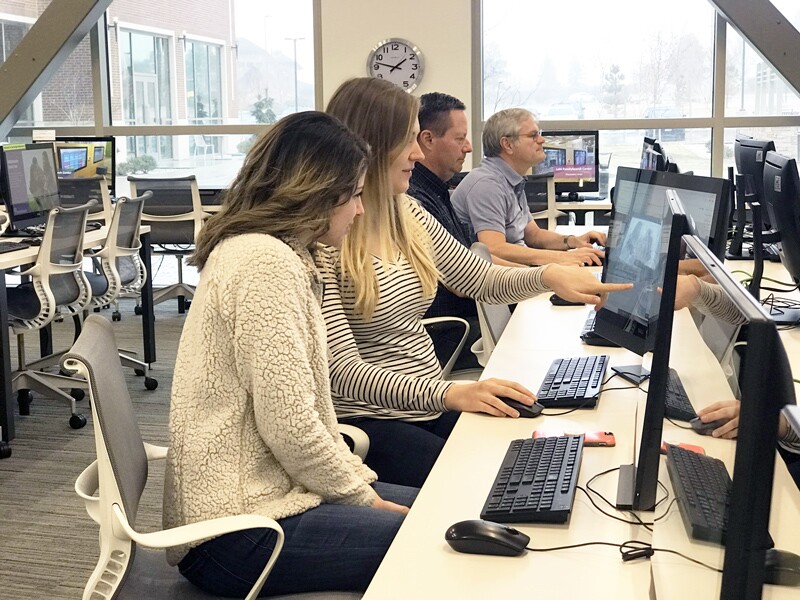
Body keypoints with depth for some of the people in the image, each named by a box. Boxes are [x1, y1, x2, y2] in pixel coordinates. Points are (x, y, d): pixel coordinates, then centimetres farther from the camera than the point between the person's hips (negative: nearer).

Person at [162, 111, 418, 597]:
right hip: (236, 534, -10)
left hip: (257, 492, 10)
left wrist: (359, 480, 6)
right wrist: (364, 497, -8)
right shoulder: (266, 261, -18)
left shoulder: (257, 250, 14)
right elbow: (290, 425, -22)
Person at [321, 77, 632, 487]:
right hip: (371, 422, -7)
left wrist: (548, 276, -5)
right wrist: (448, 393, -31)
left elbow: (482, 280, 16)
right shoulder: (324, 241, -16)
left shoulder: (408, 216, 8)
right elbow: (343, 369, -20)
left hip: (429, 407, 7)